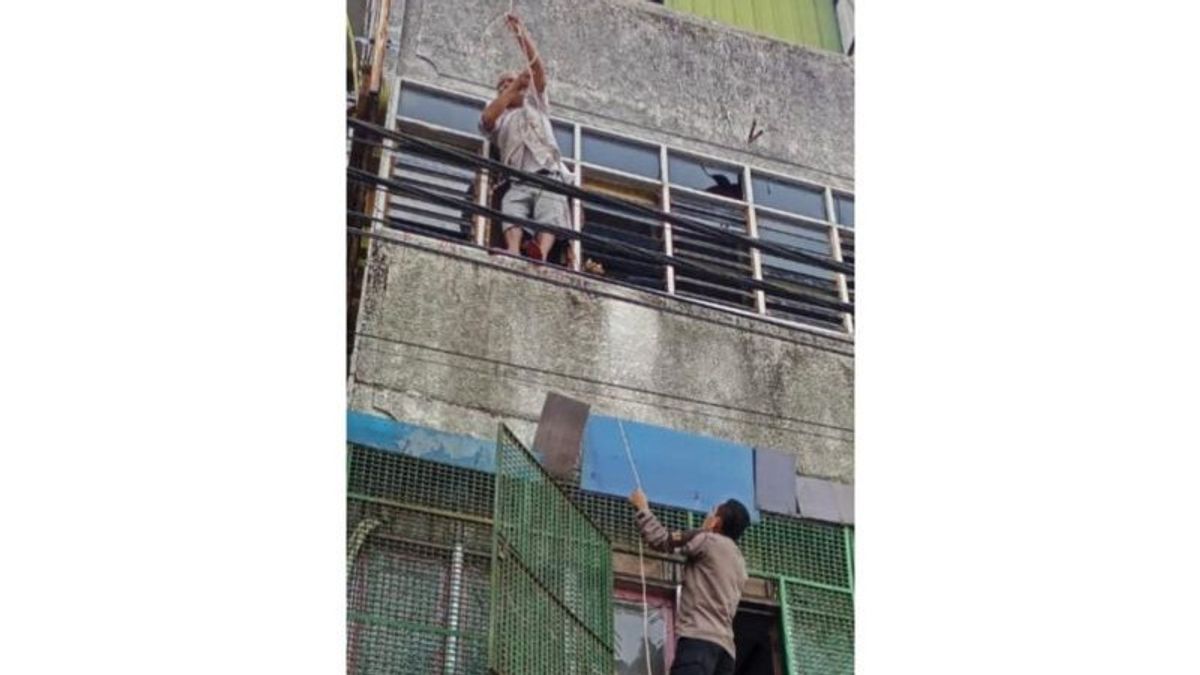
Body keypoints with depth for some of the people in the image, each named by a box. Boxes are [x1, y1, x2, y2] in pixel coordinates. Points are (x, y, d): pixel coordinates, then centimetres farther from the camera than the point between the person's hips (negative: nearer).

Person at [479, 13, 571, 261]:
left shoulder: (535, 104, 32)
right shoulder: (499, 119, 29)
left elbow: (538, 68, 17)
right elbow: (486, 118, 2)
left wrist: (521, 31, 9)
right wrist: (513, 87, -2)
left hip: (549, 176, 1)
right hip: (517, 182, 0)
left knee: (548, 217, -28)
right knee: (511, 214, -31)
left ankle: (541, 253, -54)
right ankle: (513, 253, -56)